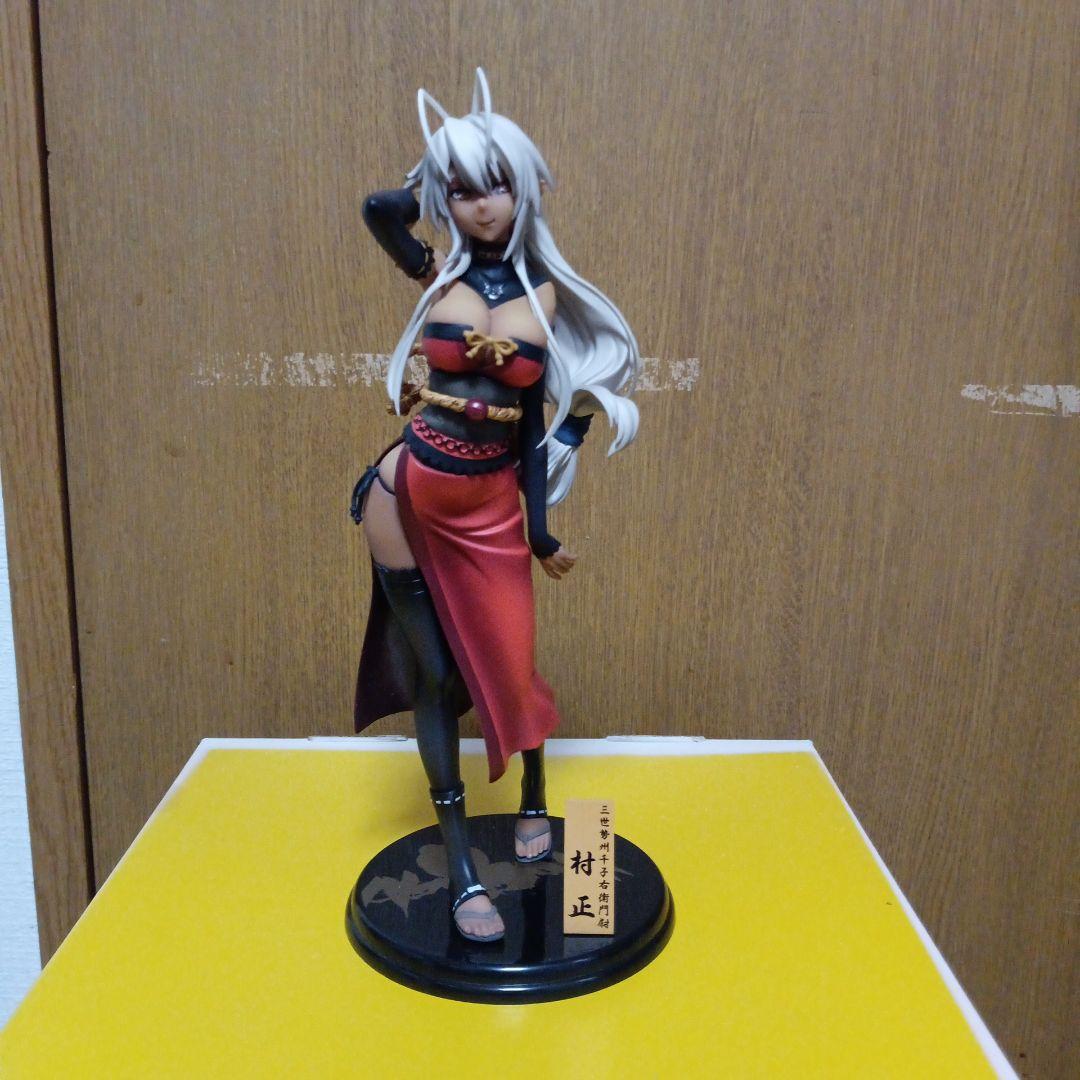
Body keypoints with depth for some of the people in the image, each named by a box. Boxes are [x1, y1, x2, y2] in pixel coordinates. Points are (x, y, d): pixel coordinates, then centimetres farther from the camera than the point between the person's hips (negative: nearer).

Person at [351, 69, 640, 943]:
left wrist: (540, 526, 2)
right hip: (409, 498, -1)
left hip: (491, 506, 1)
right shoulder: (438, 273, -2)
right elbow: (382, 207, -24)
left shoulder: (542, 291, 2)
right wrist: (439, 179, -4)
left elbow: (534, 414, 3)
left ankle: (535, 805, 40)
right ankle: (462, 869, 21)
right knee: (435, 676, 6)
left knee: (508, 665, 8)